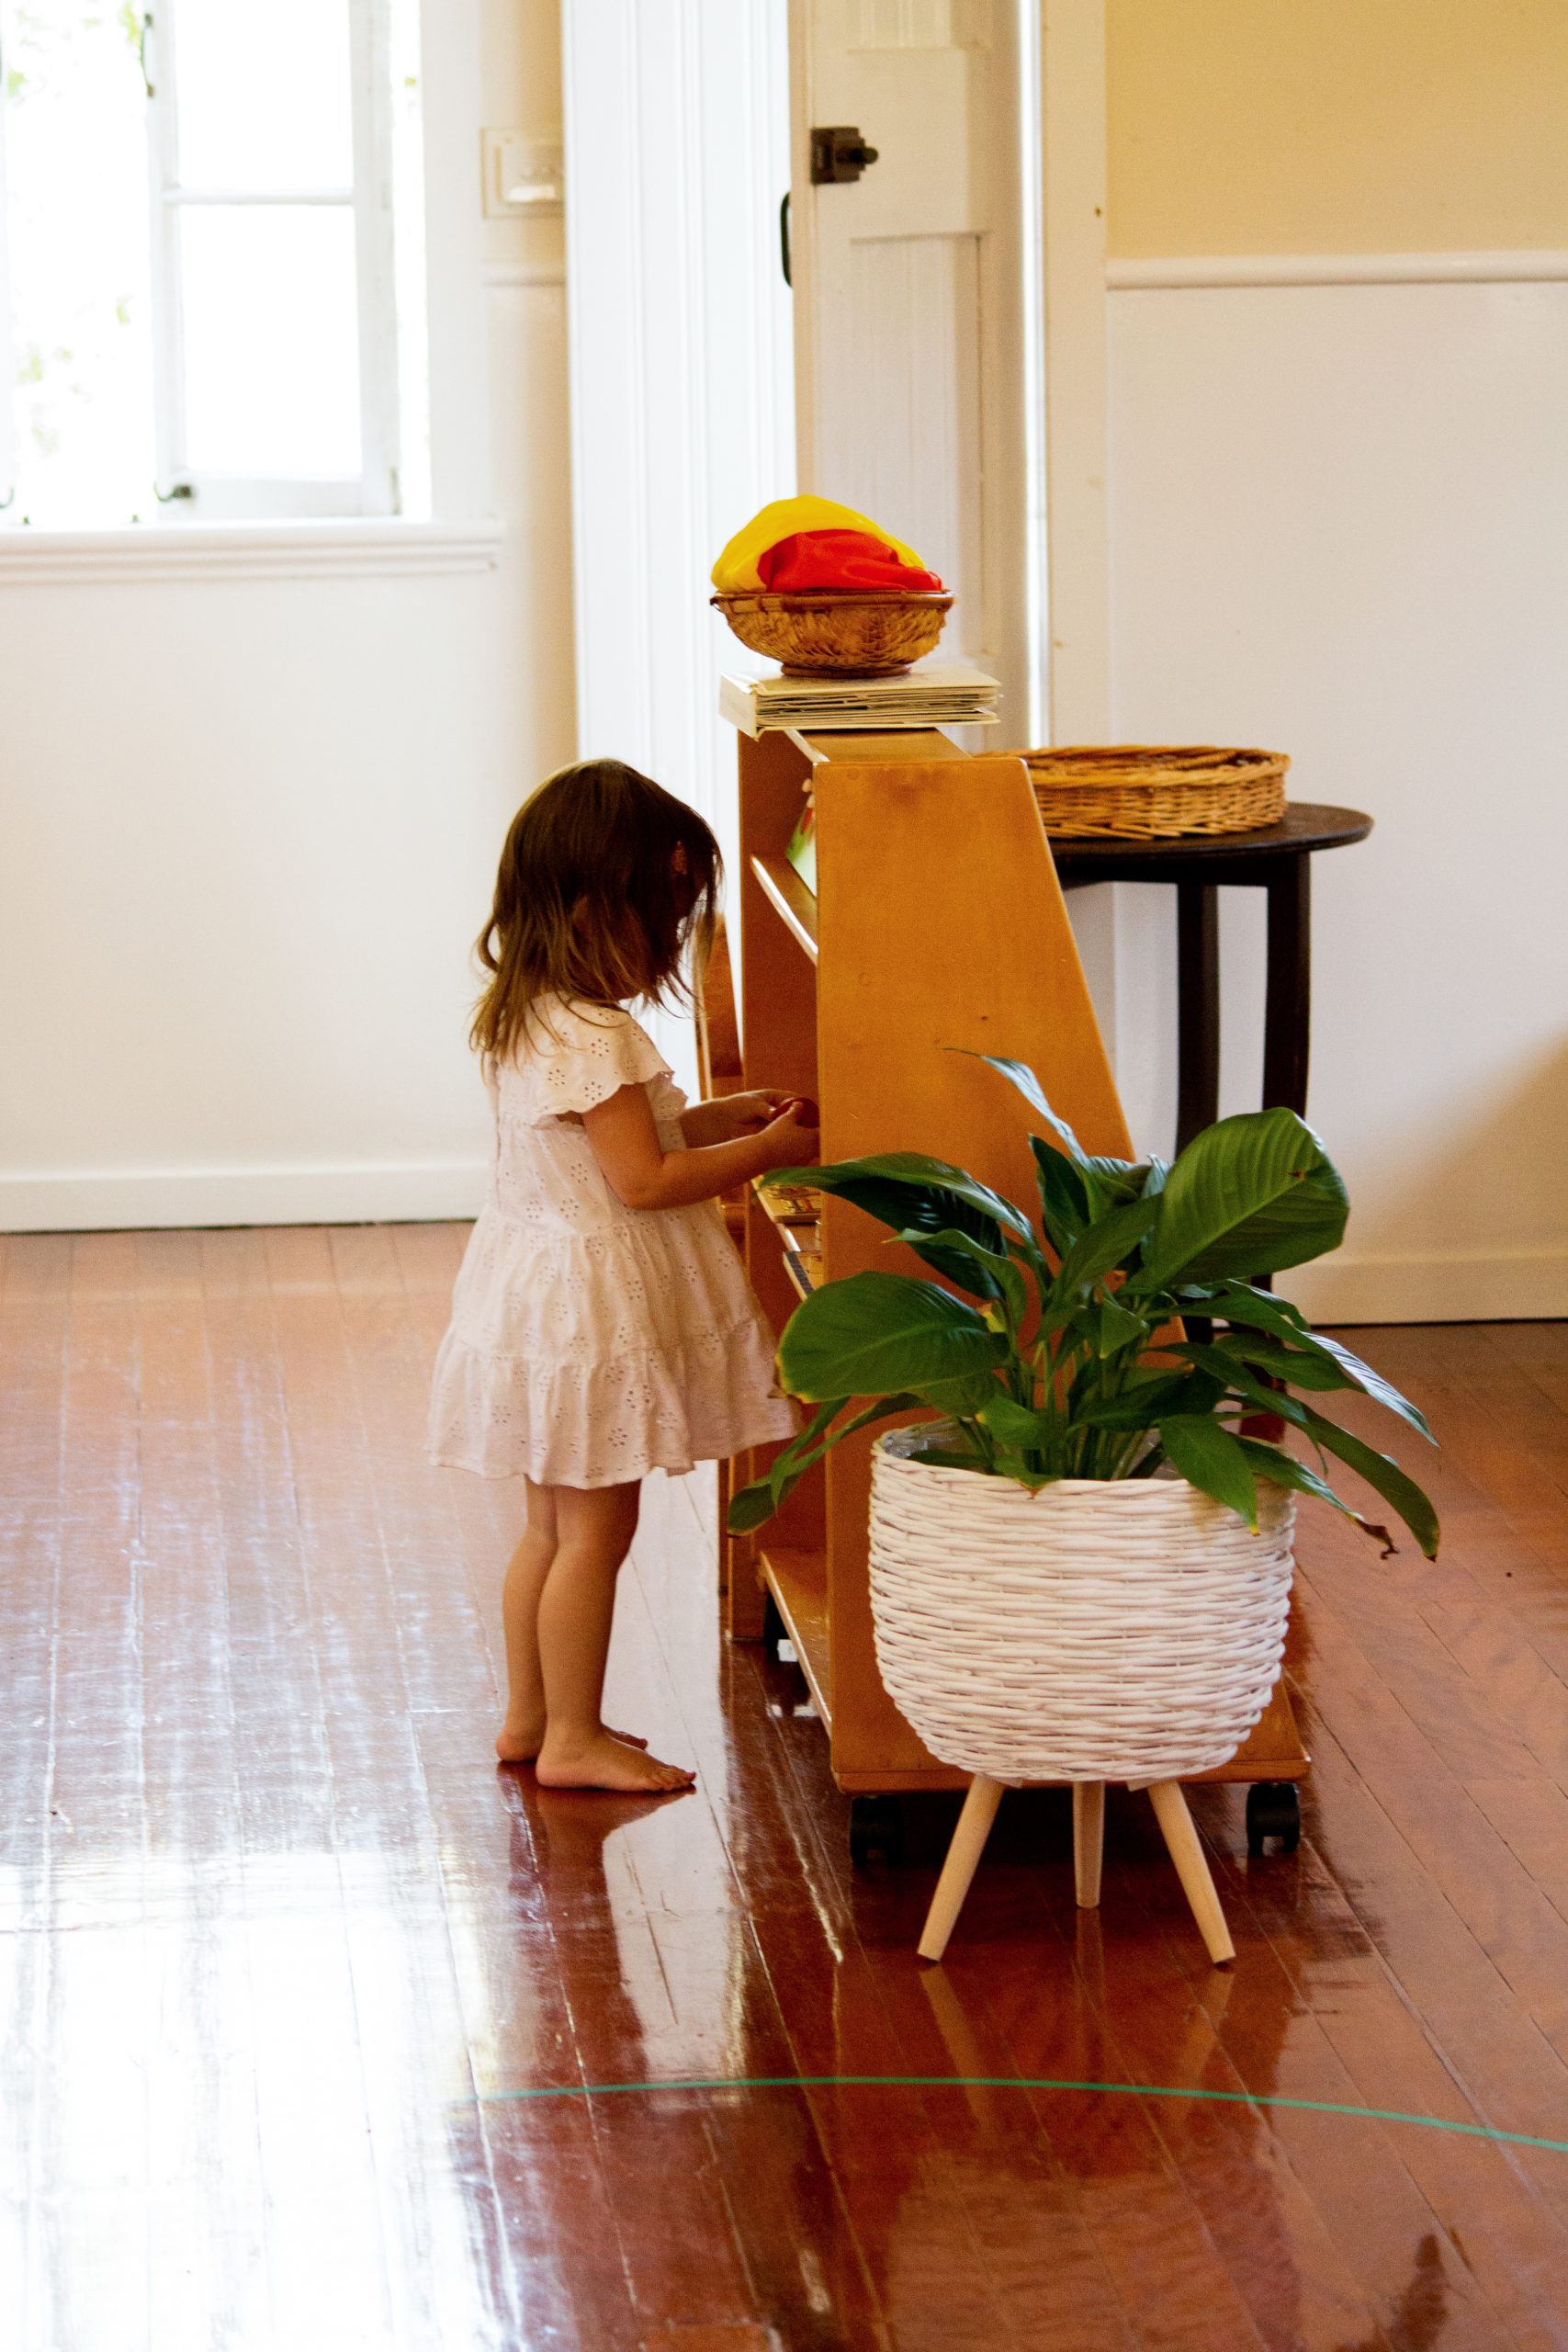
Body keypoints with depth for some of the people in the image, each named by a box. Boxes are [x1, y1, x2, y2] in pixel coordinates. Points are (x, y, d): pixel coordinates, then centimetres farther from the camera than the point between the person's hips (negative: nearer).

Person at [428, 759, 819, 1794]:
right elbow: (645, 1180, -24)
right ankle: (572, 1738, 9)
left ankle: (530, 1715, 27)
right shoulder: (594, 1036, -23)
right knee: (595, 1530, 1)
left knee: (555, 1526, 18)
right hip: (590, 1309, -10)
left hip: (539, 1287, 10)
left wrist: (731, 1115, 10)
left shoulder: (531, 1018, 8)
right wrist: (768, 1150, -14)